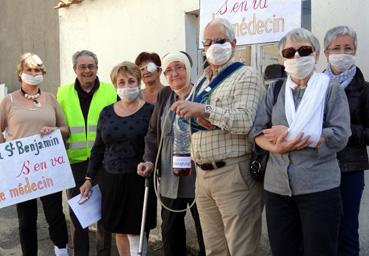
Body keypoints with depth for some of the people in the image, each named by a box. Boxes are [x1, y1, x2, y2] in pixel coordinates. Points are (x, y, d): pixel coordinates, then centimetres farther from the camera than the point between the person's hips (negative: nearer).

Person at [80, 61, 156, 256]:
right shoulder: (106, 113, 7)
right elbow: (98, 148, 12)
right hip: (112, 179, 4)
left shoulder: (149, 111, -5)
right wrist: (89, 178, 10)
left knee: (135, 231, -1)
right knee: (119, 231, 12)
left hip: (138, 180, -4)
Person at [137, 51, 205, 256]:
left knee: (205, 231, 8)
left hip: (198, 178, -5)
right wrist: (149, 160, 2)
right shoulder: (163, 96, 10)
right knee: (170, 231, 14)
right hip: (170, 180, 5)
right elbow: (153, 132, 13)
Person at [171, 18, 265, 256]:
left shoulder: (246, 76, -5)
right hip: (203, 174, 8)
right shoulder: (202, 81, 19)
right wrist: (197, 119, -1)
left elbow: (245, 121, -19)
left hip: (234, 173, -7)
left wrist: (204, 110, -24)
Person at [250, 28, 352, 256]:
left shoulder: (331, 89, 1)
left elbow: (340, 137, -10)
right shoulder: (275, 91, 11)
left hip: (319, 187, -3)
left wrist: (291, 135, -13)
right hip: (277, 187, 3)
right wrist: (277, 147, -16)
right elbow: (256, 131, 4)